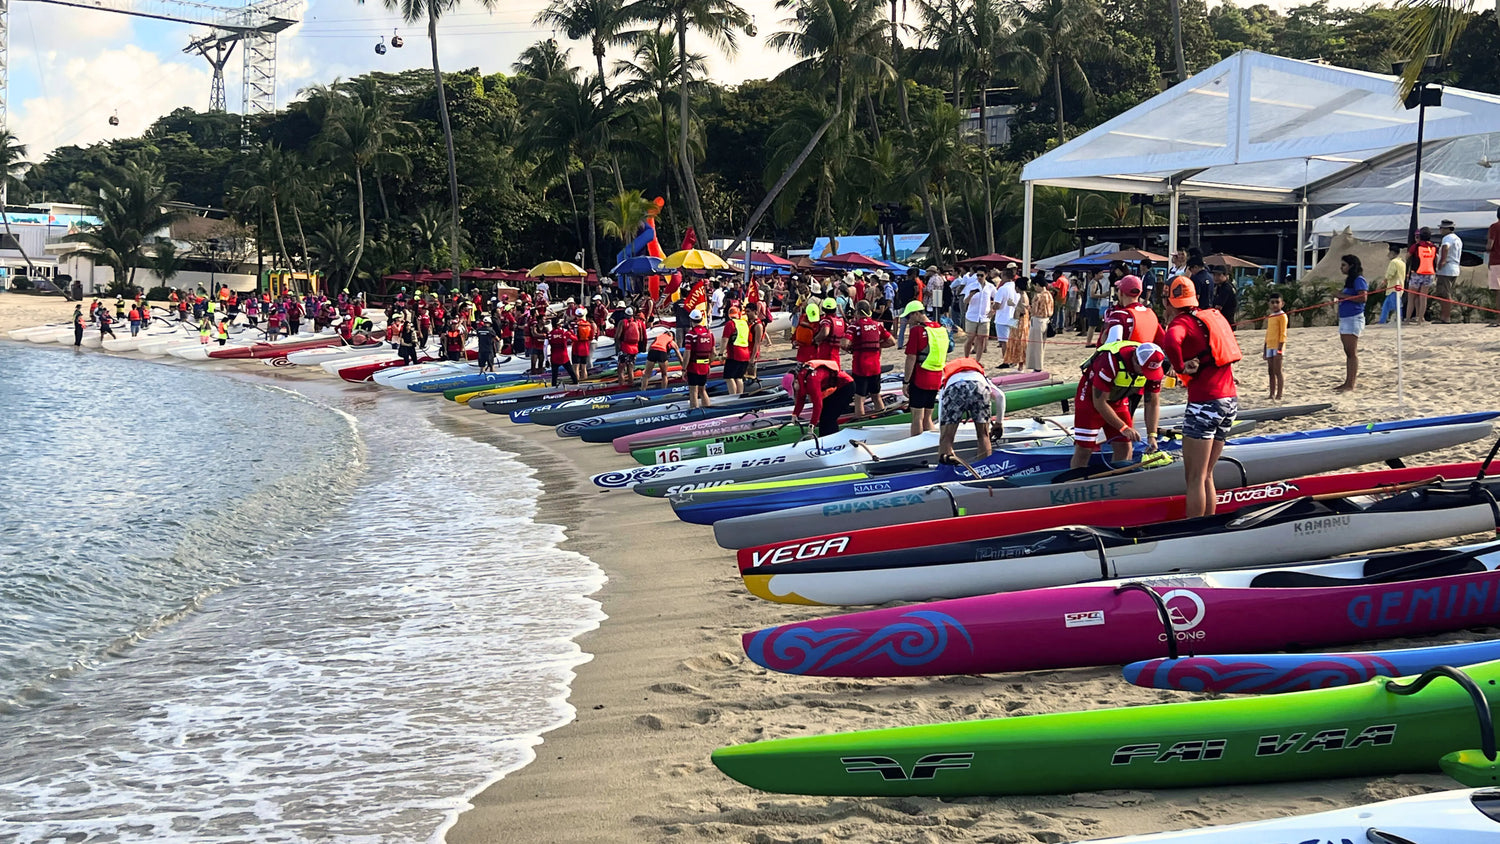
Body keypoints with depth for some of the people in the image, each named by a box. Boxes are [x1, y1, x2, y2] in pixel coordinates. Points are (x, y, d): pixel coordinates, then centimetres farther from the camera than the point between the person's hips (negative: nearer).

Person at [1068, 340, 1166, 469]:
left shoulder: (1152, 365, -19)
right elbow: (1099, 402, -28)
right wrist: (1124, 428, -24)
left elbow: (1153, 403, -6)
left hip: (1119, 401, 5)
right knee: (1084, 449, -10)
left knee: (1125, 448, -1)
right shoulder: (1111, 361, -36)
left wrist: (1151, 435, -15)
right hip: (1090, 397, -5)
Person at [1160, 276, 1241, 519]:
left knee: (1195, 478, -4)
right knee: (1206, 476, 16)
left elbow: (1170, 342, -31)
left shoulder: (1180, 322, -8)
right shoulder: (1212, 315, 15)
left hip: (1205, 403, -8)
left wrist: (1180, 367, -15)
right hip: (1230, 400, 8)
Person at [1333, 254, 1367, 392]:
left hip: (1354, 318, -11)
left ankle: (1350, 384, -11)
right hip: (1344, 319, 11)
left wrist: (1344, 296, -17)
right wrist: (1340, 296, 9)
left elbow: (1363, 298, -21)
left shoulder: (1358, 280, -11)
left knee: (1352, 353, -10)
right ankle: (1347, 382, 15)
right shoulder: (1349, 280, 19)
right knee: (1348, 353, 12)